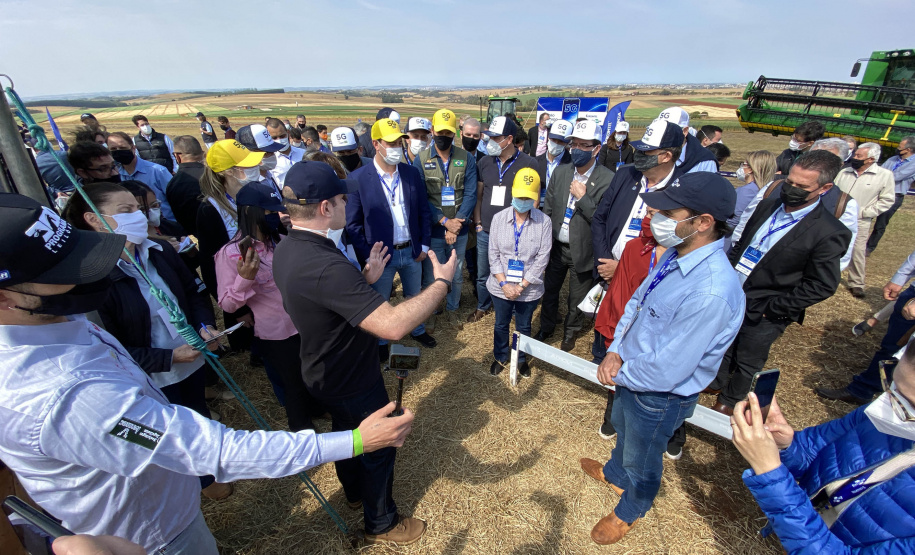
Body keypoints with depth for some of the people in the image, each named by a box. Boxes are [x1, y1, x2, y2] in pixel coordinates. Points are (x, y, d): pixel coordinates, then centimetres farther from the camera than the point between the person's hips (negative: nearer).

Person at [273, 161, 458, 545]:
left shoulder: (287, 249, -7)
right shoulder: (324, 265, -40)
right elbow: (393, 325, -46)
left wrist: (365, 279, 2)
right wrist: (442, 283, -34)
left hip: (325, 373, 9)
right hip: (351, 383, -9)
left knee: (347, 433, 32)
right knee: (378, 447, 17)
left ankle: (355, 490, 61)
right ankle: (381, 524, 44)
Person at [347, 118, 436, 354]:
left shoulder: (412, 173, -1)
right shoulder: (358, 178, -13)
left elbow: (423, 211, 5)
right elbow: (353, 224, -9)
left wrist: (424, 244, 1)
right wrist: (367, 256, -11)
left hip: (412, 251, 3)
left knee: (415, 296, 22)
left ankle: (417, 330, 48)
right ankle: (380, 341, 40)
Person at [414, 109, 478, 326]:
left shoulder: (466, 158, -1)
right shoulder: (421, 160, -4)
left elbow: (470, 194, -5)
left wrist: (456, 224, -15)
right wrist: (444, 221, -16)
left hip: (459, 229, 2)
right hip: (432, 230, -1)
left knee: (456, 275, 15)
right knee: (431, 276, 9)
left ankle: (452, 310, 37)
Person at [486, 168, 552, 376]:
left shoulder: (544, 222, -12)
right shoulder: (499, 218, -7)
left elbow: (542, 258, -12)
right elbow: (493, 254, -6)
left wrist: (521, 286, -14)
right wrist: (504, 283, -14)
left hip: (529, 289, -1)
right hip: (501, 286, 1)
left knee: (524, 327, 19)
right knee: (501, 324, 20)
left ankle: (522, 359, 45)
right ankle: (500, 357, 44)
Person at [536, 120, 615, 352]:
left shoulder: (608, 180, -14)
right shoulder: (560, 172, 0)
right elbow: (547, 209, 5)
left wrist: (583, 197, -25)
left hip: (583, 251, -3)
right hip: (557, 247, 4)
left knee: (577, 300, 15)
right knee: (549, 291, 20)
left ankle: (570, 332, 41)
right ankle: (546, 327, 44)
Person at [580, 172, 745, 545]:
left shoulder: (712, 293, -38)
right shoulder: (675, 254, -11)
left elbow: (666, 369, -31)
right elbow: (636, 301, 1)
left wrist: (619, 375, -14)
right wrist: (615, 351, -10)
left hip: (660, 396, -7)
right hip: (630, 374, 7)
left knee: (641, 459, 23)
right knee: (622, 430, 35)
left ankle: (631, 510, 56)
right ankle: (615, 473, 67)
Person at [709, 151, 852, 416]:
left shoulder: (830, 233, -18)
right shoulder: (768, 206, -2)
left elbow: (821, 286, -14)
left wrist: (772, 308, -16)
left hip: (764, 314, -5)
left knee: (747, 362, 16)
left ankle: (730, 399, 39)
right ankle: (716, 382, 48)